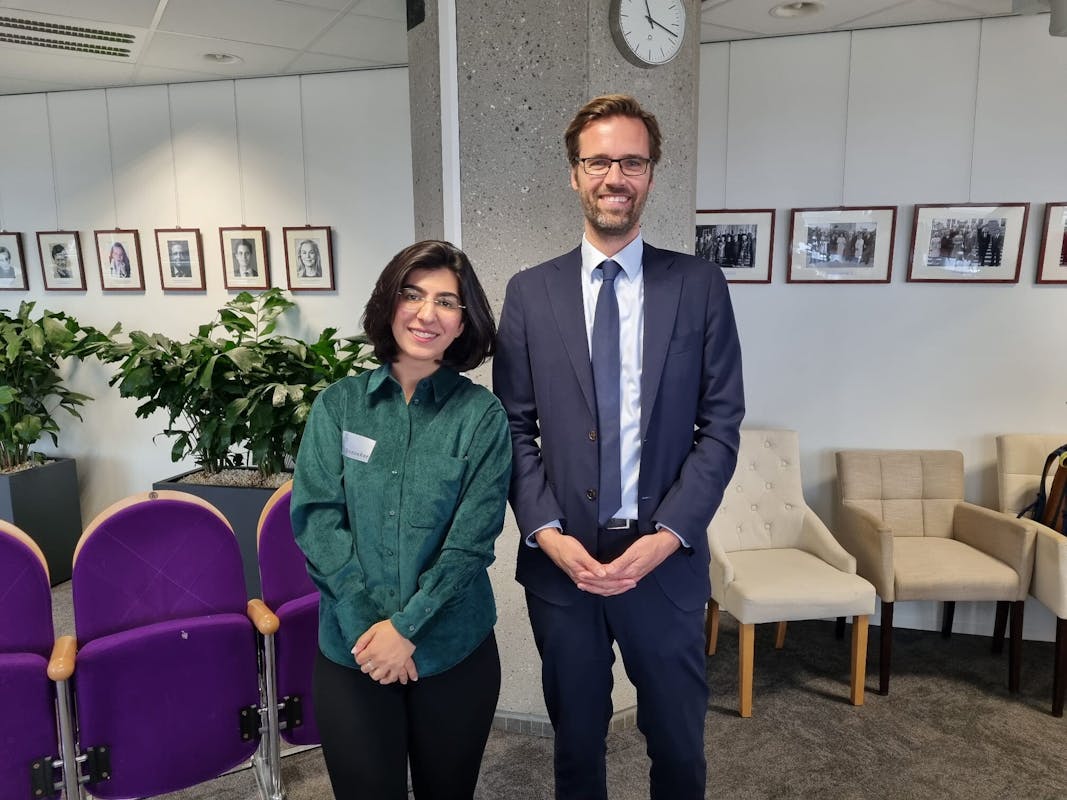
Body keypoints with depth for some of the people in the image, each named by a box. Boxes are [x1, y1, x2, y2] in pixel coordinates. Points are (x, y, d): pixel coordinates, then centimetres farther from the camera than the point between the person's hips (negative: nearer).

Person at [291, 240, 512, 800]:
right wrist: (366, 623, -14)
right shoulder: (338, 405, -1)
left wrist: (406, 626, -16)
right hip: (350, 649, 1)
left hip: (454, 649, 0)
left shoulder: (481, 414, -6)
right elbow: (315, 516, -7)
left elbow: (472, 538, -11)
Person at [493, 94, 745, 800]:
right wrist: (547, 532, -10)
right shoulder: (530, 293, 2)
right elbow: (515, 428, 1)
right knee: (576, 741, 19)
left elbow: (721, 427, -3)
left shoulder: (700, 286, -1)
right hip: (560, 557, 1)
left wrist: (668, 535, -13)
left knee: (678, 743, 17)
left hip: (666, 558, 0)